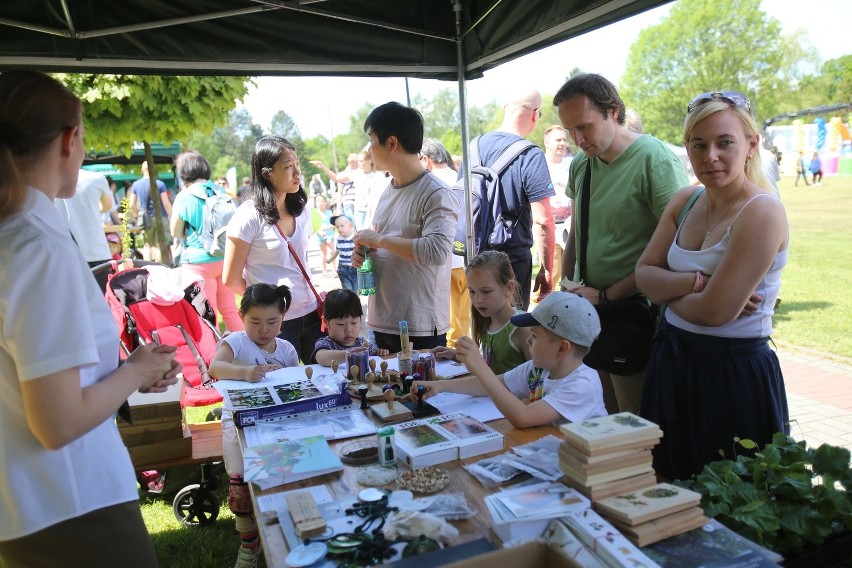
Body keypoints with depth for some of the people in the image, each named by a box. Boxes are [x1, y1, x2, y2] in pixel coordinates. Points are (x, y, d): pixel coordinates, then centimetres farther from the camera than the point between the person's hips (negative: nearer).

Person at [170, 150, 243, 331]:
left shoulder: (184, 196, -9)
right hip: (225, 258, 5)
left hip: (199, 263, -5)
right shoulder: (220, 191, 4)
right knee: (230, 310, 13)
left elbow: (175, 233, -1)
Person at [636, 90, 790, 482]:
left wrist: (670, 291, -5)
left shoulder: (762, 212, -18)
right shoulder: (686, 201, 4)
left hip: (735, 373, -6)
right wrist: (696, 282, -17)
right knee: (672, 491, 21)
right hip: (672, 362, 7)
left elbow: (717, 310, -23)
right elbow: (644, 275, 0)